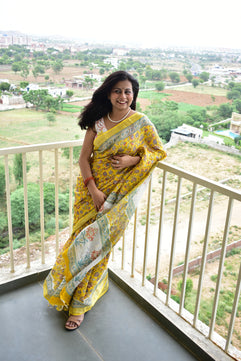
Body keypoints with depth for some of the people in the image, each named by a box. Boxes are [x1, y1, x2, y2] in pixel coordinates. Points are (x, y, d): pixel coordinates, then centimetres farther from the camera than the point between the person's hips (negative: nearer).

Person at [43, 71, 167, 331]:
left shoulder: (141, 123, -5)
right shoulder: (97, 121, 1)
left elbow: (158, 151, 6)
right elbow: (84, 157, -1)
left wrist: (133, 160, -13)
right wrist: (93, 189, -13)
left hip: (119, 194, -3)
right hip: (91, 190, 3)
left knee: (95, 243, 0)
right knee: (83, 238, 9)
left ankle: (80, 303, 19)